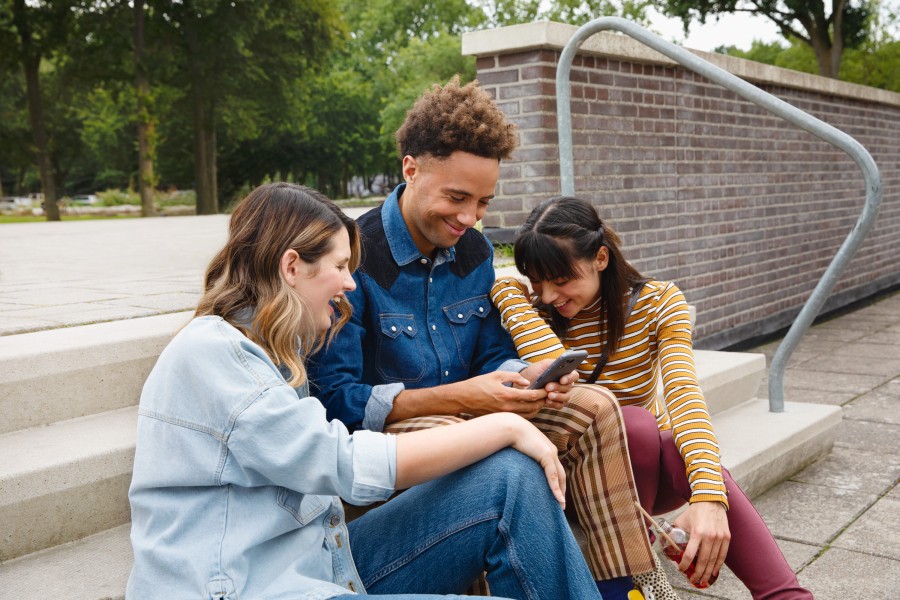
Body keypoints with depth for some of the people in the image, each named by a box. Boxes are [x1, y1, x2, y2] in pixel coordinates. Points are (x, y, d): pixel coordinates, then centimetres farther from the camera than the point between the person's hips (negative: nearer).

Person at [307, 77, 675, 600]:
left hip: (468, 415, 7)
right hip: (383, 433, -7)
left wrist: (531, 376, -14)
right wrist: (460, 397, -27)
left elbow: (493, 355, 11)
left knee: (595, 408, -8)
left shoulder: (474, 249, 4)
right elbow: (336, 399, -22)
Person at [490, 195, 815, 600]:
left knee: (685, 456, -36)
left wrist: (708, 495, -41)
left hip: (652, 462, 1)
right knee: (635, 423, -34)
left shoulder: (658, 302, -10)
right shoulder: (533, 315, -9)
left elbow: (682, 391, -29)